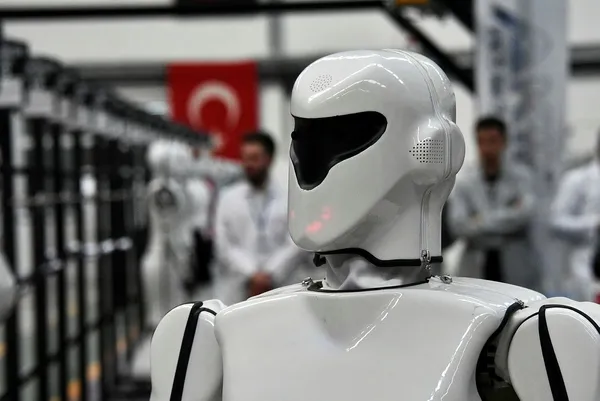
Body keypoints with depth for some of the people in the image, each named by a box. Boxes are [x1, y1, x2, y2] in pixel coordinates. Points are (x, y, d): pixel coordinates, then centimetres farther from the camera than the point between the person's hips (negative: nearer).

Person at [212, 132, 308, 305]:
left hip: (275, 293, 0)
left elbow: (296, 245, -1)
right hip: (235, 294, 0)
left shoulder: (290, 201, 7)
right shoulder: (228, 198, 8)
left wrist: (270, 275, -14)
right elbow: (224, 245, 0)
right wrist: (251, 274, -12)